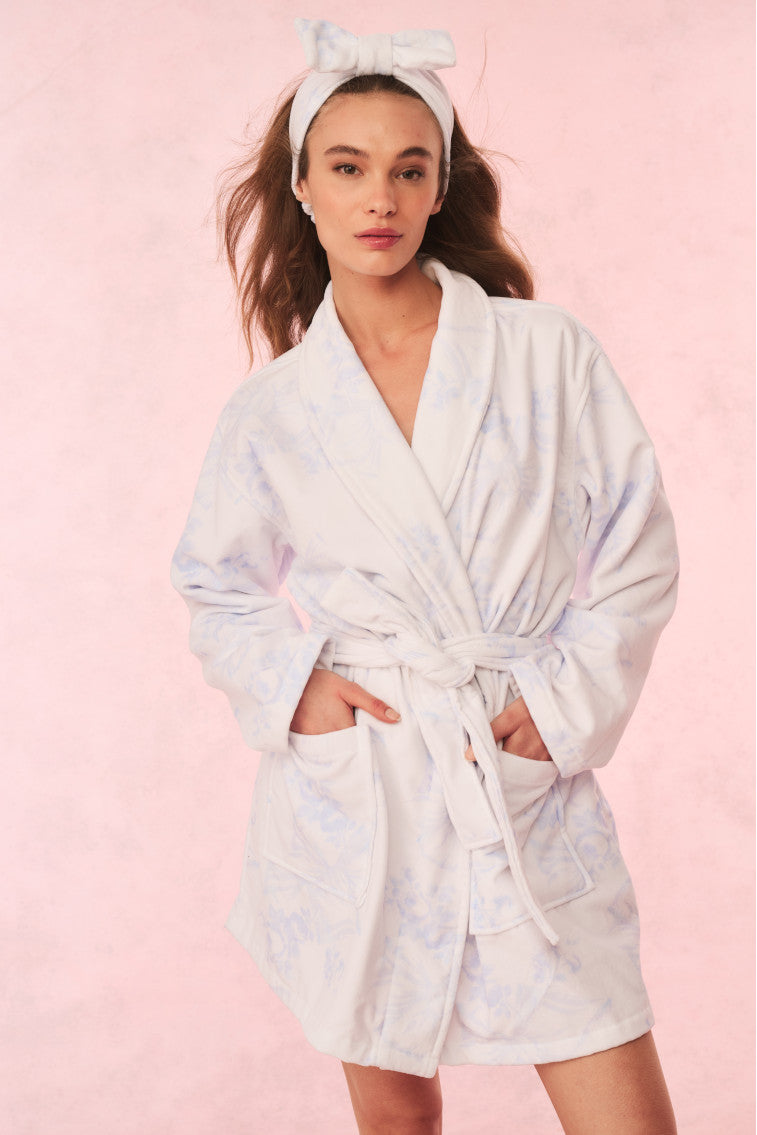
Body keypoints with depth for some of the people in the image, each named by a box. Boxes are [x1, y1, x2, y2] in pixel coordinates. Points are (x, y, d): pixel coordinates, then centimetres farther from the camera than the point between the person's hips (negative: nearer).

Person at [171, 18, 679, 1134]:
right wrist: (292, 684, -3)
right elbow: (215, 587, 14)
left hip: (529, 786, 0)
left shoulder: (547, 351, -1)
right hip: (352, 788, 1)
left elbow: (638, 552, 3)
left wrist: (565, 702, -6)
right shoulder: (272, 411, 2)